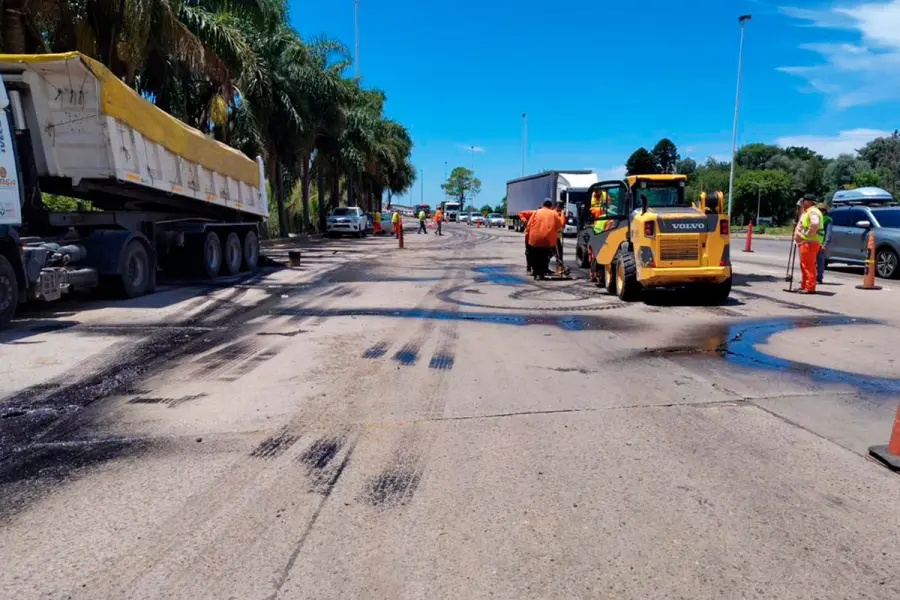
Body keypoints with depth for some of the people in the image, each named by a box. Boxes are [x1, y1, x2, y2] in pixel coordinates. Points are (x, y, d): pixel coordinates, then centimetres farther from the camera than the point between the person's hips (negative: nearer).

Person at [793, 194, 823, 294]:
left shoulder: (813, 212, -13)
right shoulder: (806, 212, 21)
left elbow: (815, 224, -33)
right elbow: (800, 225, 25)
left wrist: (807, 234, -22)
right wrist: (797, 233, 5)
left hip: (809, 243, -11)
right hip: (804, 242, 11)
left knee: (809, 265, -10)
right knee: (804, 265, 16)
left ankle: (810, 288, -9)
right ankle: (804, 286, 23)